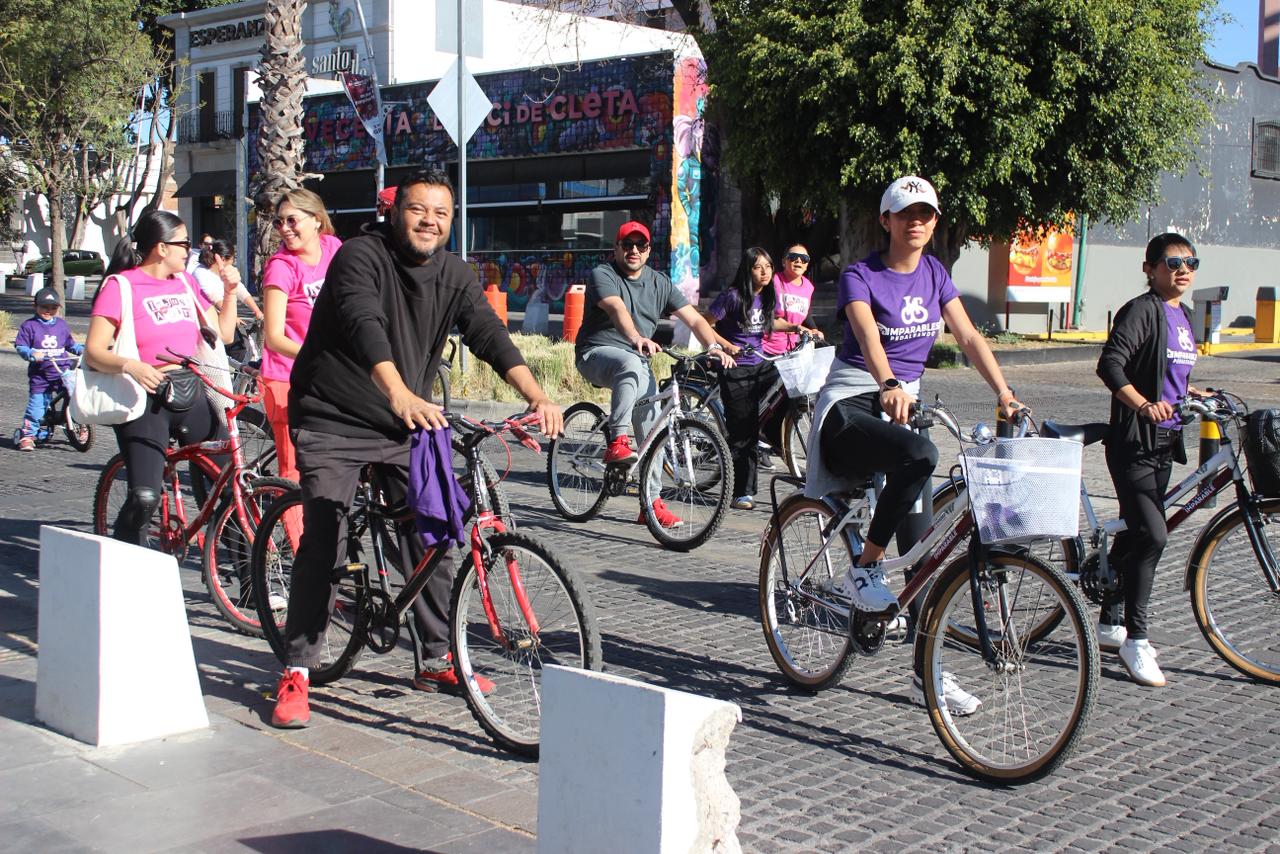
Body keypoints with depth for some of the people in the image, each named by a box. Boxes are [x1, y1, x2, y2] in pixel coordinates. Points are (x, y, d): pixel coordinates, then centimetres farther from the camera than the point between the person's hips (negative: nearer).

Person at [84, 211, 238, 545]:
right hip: (145, 402, -6)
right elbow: (94, 352, -12)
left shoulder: (186, 282, 14)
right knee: (144, 498, -16)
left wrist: (230, 292, 6)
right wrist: (130, 366, -30)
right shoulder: (120, 286, -5)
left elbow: (223, 334, 18)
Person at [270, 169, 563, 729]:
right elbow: (364, 325, -33)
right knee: (323, 545, -13)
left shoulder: (452, 275, 3)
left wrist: (536, 395, -26)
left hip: (404, 427, 6)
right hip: (333, 424, -5)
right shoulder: (361, 256, -15)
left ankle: (438, 661, 17)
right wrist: (400, 394, -50)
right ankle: (296, 673, -2)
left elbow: (489, 334, -9)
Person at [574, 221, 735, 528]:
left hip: (637, 360, 6)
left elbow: (694, 318, 2)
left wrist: (714, 347, -17)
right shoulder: (603, 275, -9)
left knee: (653, 428, -3)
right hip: (597, 353, -6)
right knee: (630, 364, -40)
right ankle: (617, 442, -43)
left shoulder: (659, 283, 8)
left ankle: (651, 504, 4)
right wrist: (637, 339, -49)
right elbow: (617, 309, -30)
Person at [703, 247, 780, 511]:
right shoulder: (732, 296, -13)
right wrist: (727, 346, -19)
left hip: (761, 364, 6)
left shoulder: (768, 296, 5)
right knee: (742, 431, -4)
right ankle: (742, 492, 6)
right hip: (736, 369, -6)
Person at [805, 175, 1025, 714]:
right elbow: (867, 334, -27)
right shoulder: (861, 276, -8)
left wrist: (1004, 393, -8)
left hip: (902, 403, 6)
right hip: (851, 405, -6)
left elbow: (968, 336, 7)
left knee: (921, 543, 0)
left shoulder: (934, 274, 11)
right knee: (920, 455, -38)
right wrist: (887, 385, -47)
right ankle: (864, 570, -19)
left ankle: (928, 675, 6)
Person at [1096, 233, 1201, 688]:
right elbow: (1110, 365, -24)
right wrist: (1144, 404, -36)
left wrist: (1193, 394, 14)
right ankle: (1135, 639, -6)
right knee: (1152, 534, -16)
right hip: (1133, 441, -9)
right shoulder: (1140, 311, -11)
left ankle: (1109, 624, 26)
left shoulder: (1183, 317, 16)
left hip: (1164, 442, 9)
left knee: (1136, 533, 14)